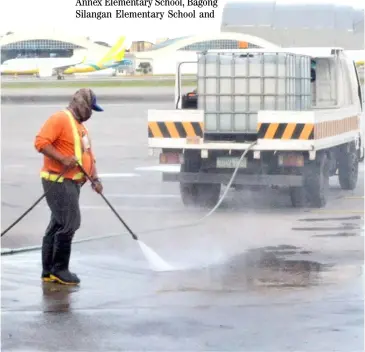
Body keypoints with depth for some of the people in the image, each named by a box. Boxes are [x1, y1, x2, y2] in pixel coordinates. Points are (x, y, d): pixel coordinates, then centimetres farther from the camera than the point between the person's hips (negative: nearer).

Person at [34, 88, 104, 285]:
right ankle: (59, 269, -3)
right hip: (58, 181, -10)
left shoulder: (80, 126, 20)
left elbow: (88, 155, 23)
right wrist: (63, 159, -26)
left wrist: (95, 178, 11)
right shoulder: (59, 119, -11)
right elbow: (41, 142, -21)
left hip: (71, 182, 10)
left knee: (58, 225, 11)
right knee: (69, 224, -12)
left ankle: (48, 271, 16)